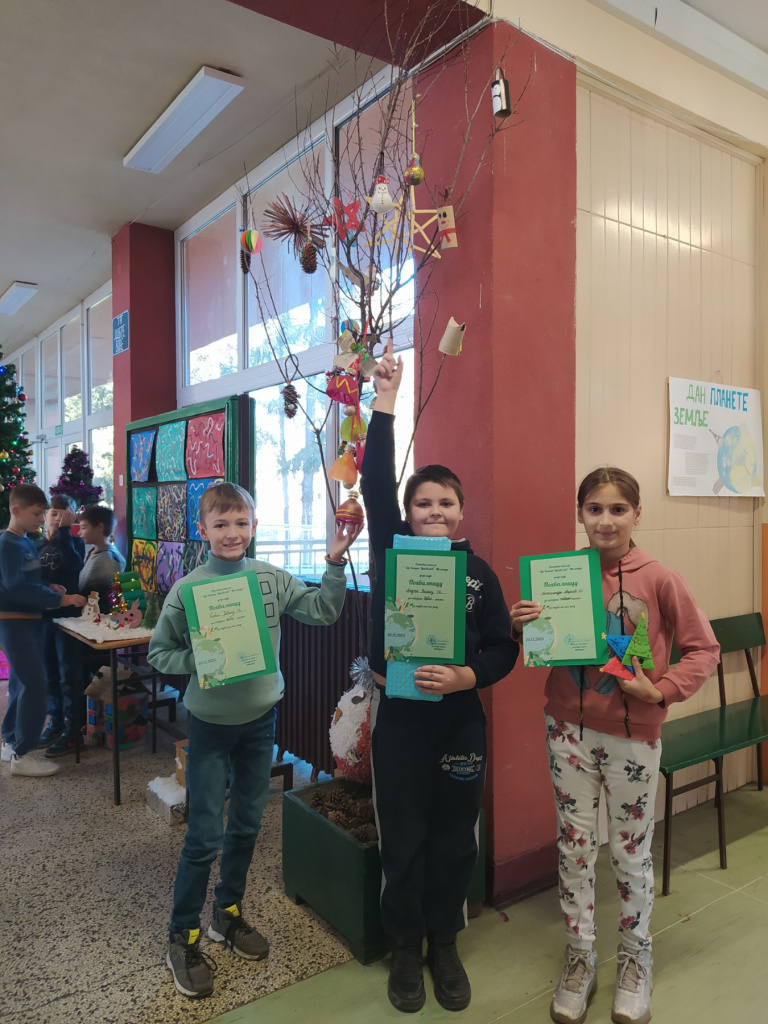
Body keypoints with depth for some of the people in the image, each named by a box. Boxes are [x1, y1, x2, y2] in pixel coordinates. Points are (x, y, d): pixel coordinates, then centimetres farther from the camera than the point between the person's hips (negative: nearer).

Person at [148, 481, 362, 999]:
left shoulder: (272, 578, -5)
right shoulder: (187, 589, -13)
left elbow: (324, 612, -5)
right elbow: (159, 653, -5)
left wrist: (335, 561, -15)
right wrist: (200, 661, -21)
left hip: (260, 718, 3)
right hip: (211, 723, -3)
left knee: (247, 825, 18)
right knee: (204, 835, 5)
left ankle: (229, 913, 40)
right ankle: (183, 938, 27)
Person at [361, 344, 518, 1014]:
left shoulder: (479, 571, 0)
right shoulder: (393, 551, -2)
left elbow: (503, 647, 0)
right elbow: (376, 485, -14)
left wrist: (469, 675, -19)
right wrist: (385, 405, -16)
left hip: (461, 719, 1)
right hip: (399, 715, -1)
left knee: (454, 839, 14)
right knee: (403, 839, 11)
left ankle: (444, 943, 37)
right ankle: (406, 948, 33)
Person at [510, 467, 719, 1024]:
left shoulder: (660, 579, -10)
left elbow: (704, 648, -4)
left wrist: (660, 690, -16)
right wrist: (522, 626, -13)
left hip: (633, 734, -2)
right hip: (569, 730, 2)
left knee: (632, 851, 15)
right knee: (574, 845, 14)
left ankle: (636, 958, 39)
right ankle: (580, 956, 35)